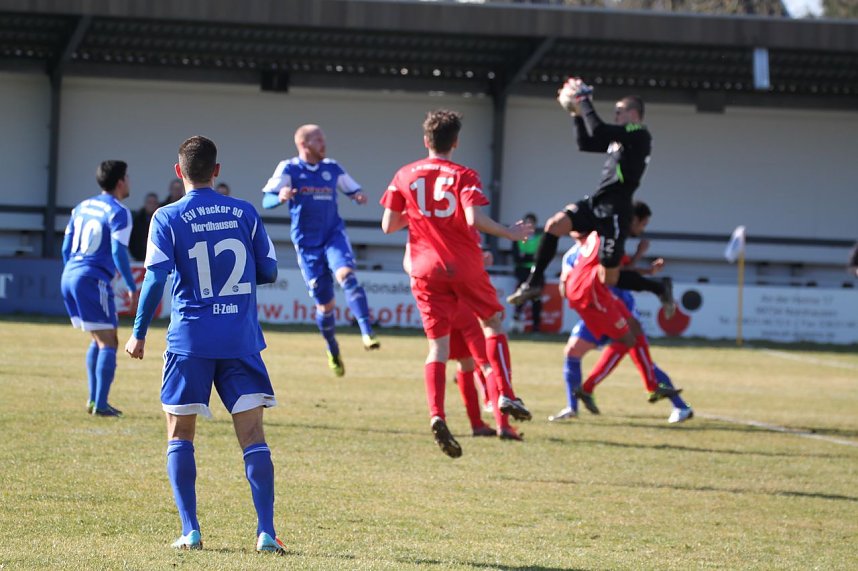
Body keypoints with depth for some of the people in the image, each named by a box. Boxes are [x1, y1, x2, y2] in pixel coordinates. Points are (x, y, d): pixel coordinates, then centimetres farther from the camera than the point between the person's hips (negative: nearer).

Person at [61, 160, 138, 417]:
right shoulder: (118, 212, -7)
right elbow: (118, 252, -15)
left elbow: (66, 248, 19)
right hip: (93, 279, -8)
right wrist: (132, 287, -8)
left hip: (69, 277, 8)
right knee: (108, 342, -2)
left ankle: (93, 399, 18)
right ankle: (100, 404, -7)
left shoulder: (81, 207, 16)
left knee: (99, 339, 20)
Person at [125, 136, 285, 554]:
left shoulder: (167, 218, -3)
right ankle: (266, 532, -8)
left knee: (180, 435, 10)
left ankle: (190, 531, 2)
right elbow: (268, 272, 7)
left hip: (190, 338, -2)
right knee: (252, 435, 1)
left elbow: (156, 278, -10)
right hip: (241, 339, 2)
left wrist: (139, 332, -1)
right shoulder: (245, 213, 4)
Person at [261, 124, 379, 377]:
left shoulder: (333, 169, 6)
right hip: (307, 243, -1)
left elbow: (353, 190, 17)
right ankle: (333, 352, 27)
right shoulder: (289, 169, -4)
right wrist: (281, 197, -35)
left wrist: (359, 196, -8)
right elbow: (267, 199, -11)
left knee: (346, 274, -29)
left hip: (334, 235, 1)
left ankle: (367, 332, -38)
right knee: (324, 304, 4)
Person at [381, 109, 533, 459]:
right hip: (465, 267, -2)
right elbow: (474, 219, -19)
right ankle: (505, 395, 9)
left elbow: (388, 225, 4)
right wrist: (509, 233, -7)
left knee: (438, 346, 1)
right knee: (492, 322, 21)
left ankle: (436, 415, -17)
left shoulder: (404, 176, 5)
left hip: (426, 270, 2)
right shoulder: (464, 176, -4)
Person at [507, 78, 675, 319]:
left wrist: (585, 103, -8)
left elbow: (598, 131, -20)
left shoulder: (639, 134, -10)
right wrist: (578, 115, 15)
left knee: (609, 279, -4)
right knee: (555, 224, -12)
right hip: (597, 203, 9)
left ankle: (660, 288, 18)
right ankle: (534, 282, -3)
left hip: (614, 211, -9)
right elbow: (586, 143, 27)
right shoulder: (621, 137, 19)